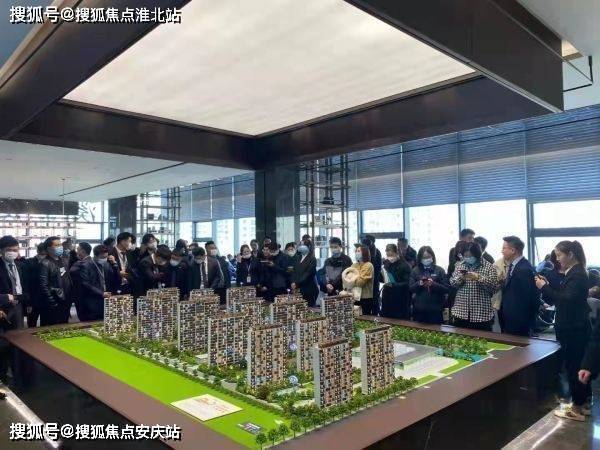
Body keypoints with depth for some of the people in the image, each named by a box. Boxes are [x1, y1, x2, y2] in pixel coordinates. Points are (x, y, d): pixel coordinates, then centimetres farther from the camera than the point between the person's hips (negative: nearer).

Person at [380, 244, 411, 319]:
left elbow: (407, 283, -13)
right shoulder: (386, 264, 8)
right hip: (387, 298, 5)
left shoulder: (405, 265, -7)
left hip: (400, 300, -5)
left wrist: (394, 285, -21)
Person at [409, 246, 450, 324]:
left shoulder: (439, 270, 1)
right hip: (419, 309, 2)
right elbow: (410, 288, 2)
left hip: (435, 309, -1)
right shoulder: (415, 270, 6)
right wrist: (419, 284, -17)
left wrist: (433, 284, -19)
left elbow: (447, 289, -4)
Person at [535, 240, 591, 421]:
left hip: (574, 329, -10)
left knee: (572, 367, -2)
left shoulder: (578, 275, -18)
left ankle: (577, 409, 8)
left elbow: (567, 299, -26)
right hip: (574, 327, 10)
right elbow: (562, 296, 13)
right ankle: (584, 403, 28)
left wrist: (545, 287, -20)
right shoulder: (573, 273, 11)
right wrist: (547, 285, 1)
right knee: (580, 366, 16)